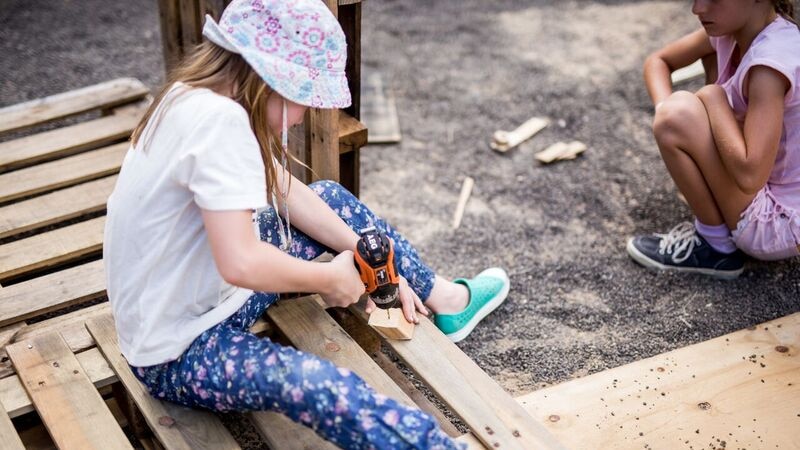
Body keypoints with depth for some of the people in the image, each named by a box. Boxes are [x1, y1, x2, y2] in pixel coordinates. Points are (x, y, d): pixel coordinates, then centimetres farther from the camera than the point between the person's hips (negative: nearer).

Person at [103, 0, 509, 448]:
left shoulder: (201, 94, -1)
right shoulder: (219, 120, -30)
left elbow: (287, 191, 8)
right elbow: (241, 263, -37)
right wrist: (331, 279, -20)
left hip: (206, 291, 10)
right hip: (176, 354, -10)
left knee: (331, 198, 16)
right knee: (324, 389, -35)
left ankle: (441, 298, 29)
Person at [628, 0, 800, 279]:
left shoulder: (771, 61, -29)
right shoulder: (731, 28, -5)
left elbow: (749, 175, -36)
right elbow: (658, 60, 9)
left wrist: (713, 100, -21)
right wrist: (665, 107, -12)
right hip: (767, 181, 9)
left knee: (677, 117, -23)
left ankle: (718, 247, -2)